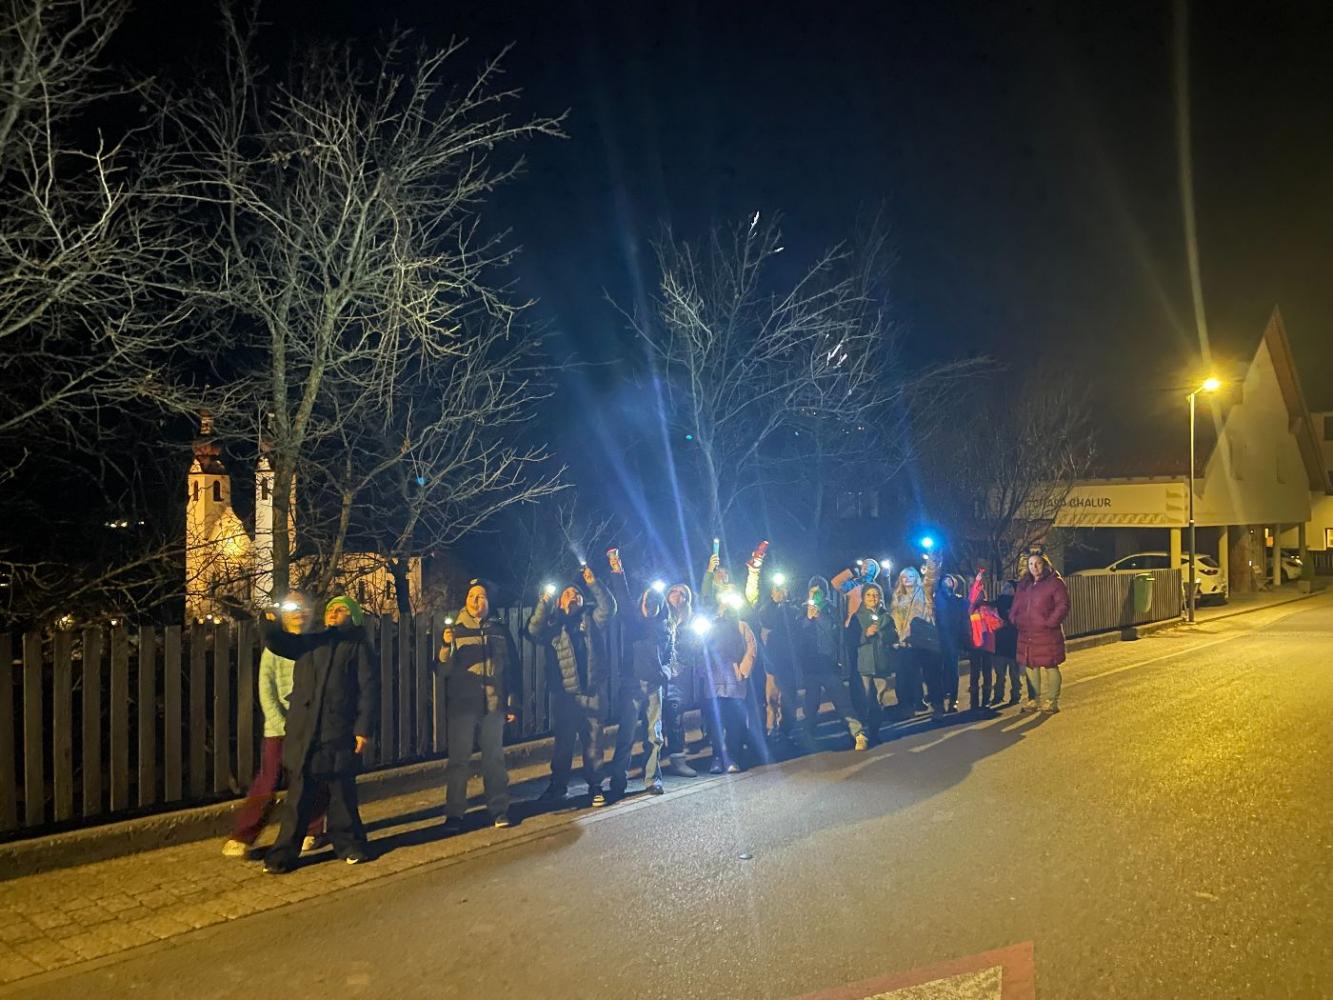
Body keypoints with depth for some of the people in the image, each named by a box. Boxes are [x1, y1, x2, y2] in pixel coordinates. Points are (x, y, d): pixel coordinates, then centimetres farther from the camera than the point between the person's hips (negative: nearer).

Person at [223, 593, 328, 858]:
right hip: (279, 728, -1)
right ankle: (241, 838, 4)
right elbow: (266, 692, -2)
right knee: (267, 784, -5)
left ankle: (311, 832, 22)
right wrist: (284, 726, -11)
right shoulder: (274, 649, 3)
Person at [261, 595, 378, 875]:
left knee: (342, 791, 6)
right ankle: (284, 853, 10)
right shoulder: (310, 642, 18)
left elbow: (369, 689, -1)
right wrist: (272, 620, -13)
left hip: (340, 733, -2)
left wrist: (364, 728, -9)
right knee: (299, 793, 3)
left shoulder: (357, 646, 5)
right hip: (304, 733, 2)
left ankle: (348, 843, 22)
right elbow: (275, 641, 8)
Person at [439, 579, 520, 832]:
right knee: (458, 759, -1)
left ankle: (499, 809, 14)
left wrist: (512, 704, 7)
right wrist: (446, 647, -24)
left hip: (493, 704, 1)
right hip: (461, 705, -1)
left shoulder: (499, 630, 7)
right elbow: (444, 669, -4)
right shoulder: (453, 630, 3)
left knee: (494, 758, 6)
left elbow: (512, 668, 10)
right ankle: (454, 814, 5)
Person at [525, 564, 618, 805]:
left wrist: (593, 583, -16)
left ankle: (595, 786, 13)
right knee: (563, 740, 7)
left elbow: (609, 607, -6)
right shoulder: (553, 625, 11)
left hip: (594, 690, 0)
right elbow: (533, 632, -8)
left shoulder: (592, 619, 12)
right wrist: (544, 603, -16)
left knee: (593, 740, 4)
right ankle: (558, 785, 20)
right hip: (566, 692, 0)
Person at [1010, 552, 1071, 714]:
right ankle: (1033, 700, 22)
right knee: (1030, 667, 12)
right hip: (1026, 635, 6)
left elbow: (1063, 606, -12)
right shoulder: (1024, 585, 15)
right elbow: (1016, 605, 21)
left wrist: (1050, 622, -17)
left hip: (1047, 634, -6)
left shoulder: (1054, 583, -6)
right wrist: (1015, 620, 5)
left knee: (1050, 666, -2)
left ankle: (1051, 701, 7)